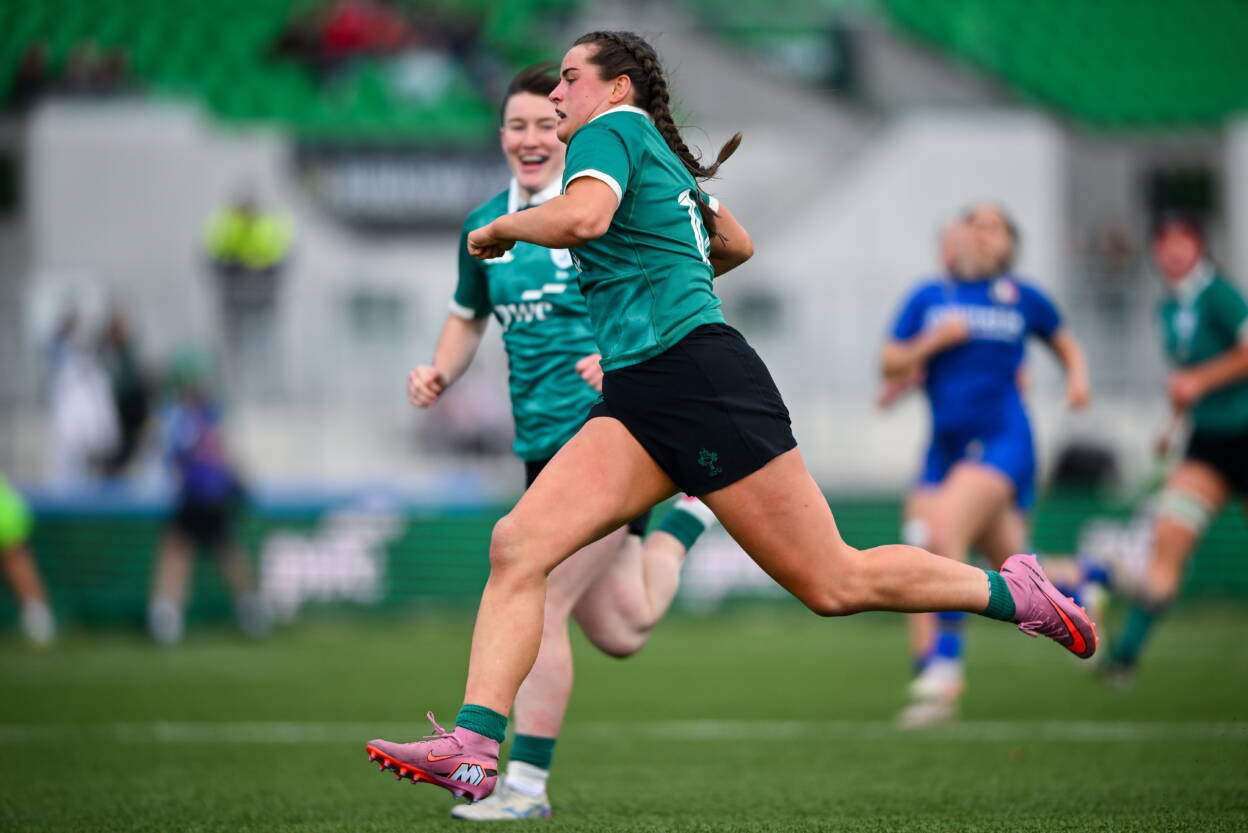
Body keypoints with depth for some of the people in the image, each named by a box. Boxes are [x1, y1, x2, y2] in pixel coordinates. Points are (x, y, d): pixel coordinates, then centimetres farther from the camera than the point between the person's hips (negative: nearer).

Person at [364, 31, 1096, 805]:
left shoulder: (614, 128, -2)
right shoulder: (664, 158, 24)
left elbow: (583, 217, -24)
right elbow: (736, 244, 39)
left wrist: (497, 229, -7)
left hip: (700, 377, -10)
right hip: (638, 400, 10)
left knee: (833, 583, -4)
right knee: (518, 545, -10)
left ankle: (1013, 591, 14)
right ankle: (473, 749, -21)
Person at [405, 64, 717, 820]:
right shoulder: (485, 227, 10)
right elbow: (468, 317, 25)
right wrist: (441, 373, 6)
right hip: (544, 446, 7)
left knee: (540, 607, -13)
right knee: (621, 634, 13)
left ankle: (526, 786, -4)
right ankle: (691, 515, 39)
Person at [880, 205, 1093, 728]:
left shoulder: (1022, 299, 6)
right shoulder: (929, 298, 9)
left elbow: (1064, 342, 23)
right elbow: (889, 363, 6)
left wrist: (1077, 376, 3)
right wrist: (933, 341, -10)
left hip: (1002, 443, -4)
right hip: (946, 446, 4)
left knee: (945, 532, -27)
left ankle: (945, 667, -23)